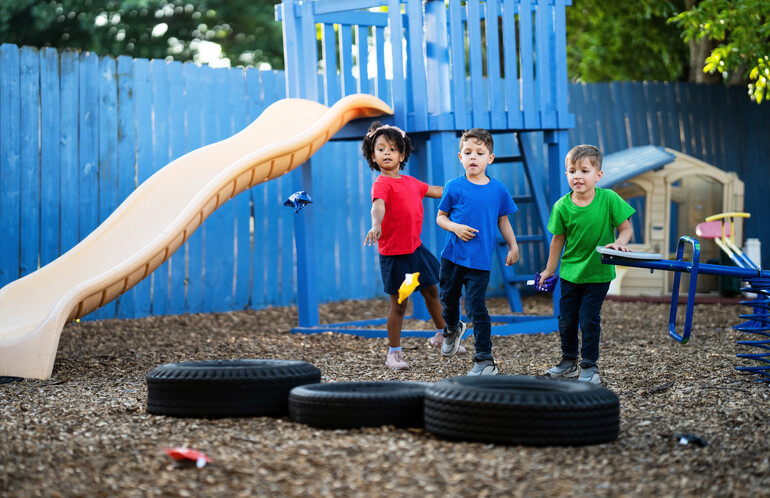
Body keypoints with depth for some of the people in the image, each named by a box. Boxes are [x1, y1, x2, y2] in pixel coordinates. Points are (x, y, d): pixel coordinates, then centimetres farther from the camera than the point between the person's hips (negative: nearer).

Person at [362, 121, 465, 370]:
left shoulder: (411, 182, 9)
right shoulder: (381, 184, -15)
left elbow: (436, 191, 27)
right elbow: (378, 205, -35)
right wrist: (376, 225, -54)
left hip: (415, 248, 7)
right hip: (394, 253, -7)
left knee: (431, 292, 19)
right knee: (399, 304, -1)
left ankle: (443, 335, 39)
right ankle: (394, 353, 13)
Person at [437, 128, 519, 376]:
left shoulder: (498, 190, 1)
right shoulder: (454, 187, -3)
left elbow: (503, 221, 12)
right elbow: (440, 217, 4)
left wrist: (513, 246, 9)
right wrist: (455, 227, -14)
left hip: (480, 260, -1)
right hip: (452, 255, 2)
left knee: (477, 308, -6)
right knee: (448, 298, 17)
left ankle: (485, 360, 2)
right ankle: (452, 329, 50)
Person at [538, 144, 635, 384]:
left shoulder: (609, 199, -15)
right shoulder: (562, 206, -9)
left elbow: (626, 228, -8)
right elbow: (558, 239, 3)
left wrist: (619, 243, -29)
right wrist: (550, 270, 10)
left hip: (599, 272, -3)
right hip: (570, 272, 3)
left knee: (589, 320, -3)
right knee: (566, 320, 10)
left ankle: (590, 366, 14)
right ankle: (569, 361, 30)